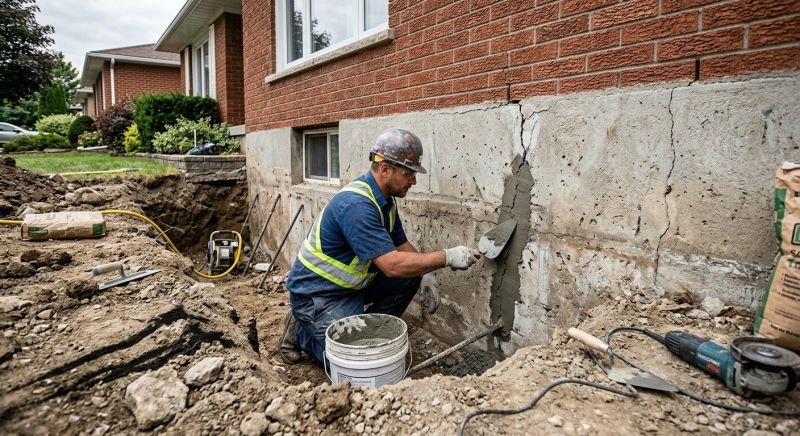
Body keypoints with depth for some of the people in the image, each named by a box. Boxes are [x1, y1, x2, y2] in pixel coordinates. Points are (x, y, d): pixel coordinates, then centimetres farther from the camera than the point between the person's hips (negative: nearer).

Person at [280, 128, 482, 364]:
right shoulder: (356, 205, -30)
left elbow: (402, 246, 12)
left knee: (410, 276, -3)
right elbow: (392, 265, -35)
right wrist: (447, 257, -30)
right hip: (317, 293, -9)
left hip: (352, 284, 9)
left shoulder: (385, 199, 0)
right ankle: (300, 330, 8)